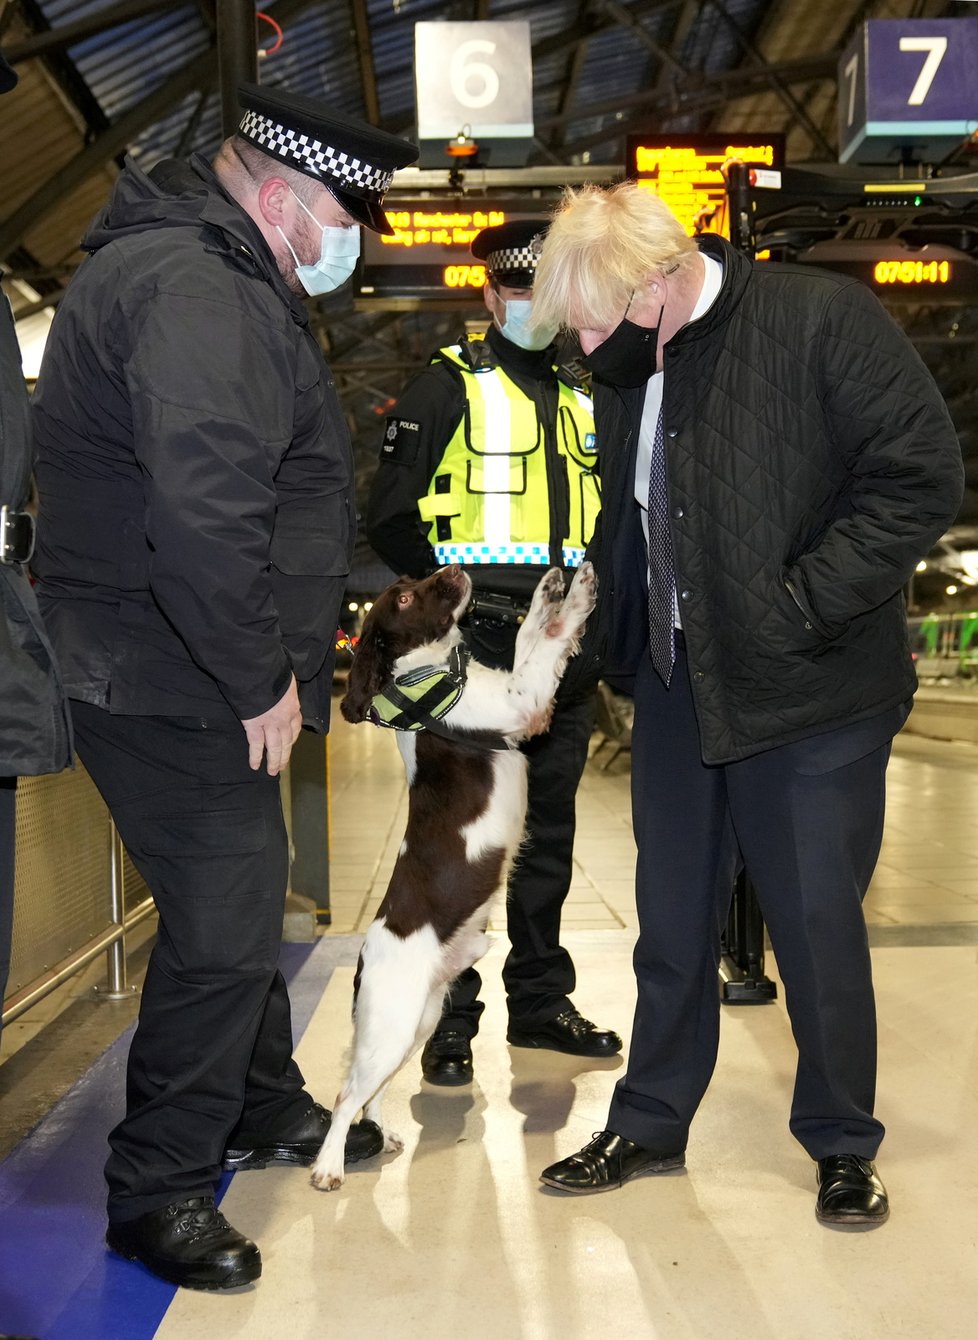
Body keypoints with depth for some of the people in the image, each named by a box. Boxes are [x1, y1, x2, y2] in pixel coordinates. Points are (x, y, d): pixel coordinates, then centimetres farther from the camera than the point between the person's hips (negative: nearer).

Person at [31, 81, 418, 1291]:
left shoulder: (224, 280, 17)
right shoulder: (188, 288, -20)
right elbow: (204, 512, -31)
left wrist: (280, 656, 17)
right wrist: (261, 679, -21)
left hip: (191, 677, 11)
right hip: (168, 682, -11)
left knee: (243, 897, 21)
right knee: (221, 926, -3)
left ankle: (266, 1107, 40)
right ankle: (154, 1191, 15)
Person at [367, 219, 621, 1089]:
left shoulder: (586, 400, 17)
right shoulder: (447, 387, 0)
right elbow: (390, 517, -6)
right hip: (476, 649, -6)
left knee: (549, 833, 13)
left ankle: (540, 1000, 26)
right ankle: (450, 1018, 10)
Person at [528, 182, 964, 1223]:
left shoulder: (823, 319, -14)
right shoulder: (624, 368, 6)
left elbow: (921, 478, -15)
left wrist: (797, 607, -19)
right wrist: (614, 611, 4)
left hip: (811, 697, -5)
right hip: (675, 686, 6)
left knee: (817, 924, 6)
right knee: (672, 921, 14)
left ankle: (842, 1144, 28)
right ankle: (650, 1124, 32)